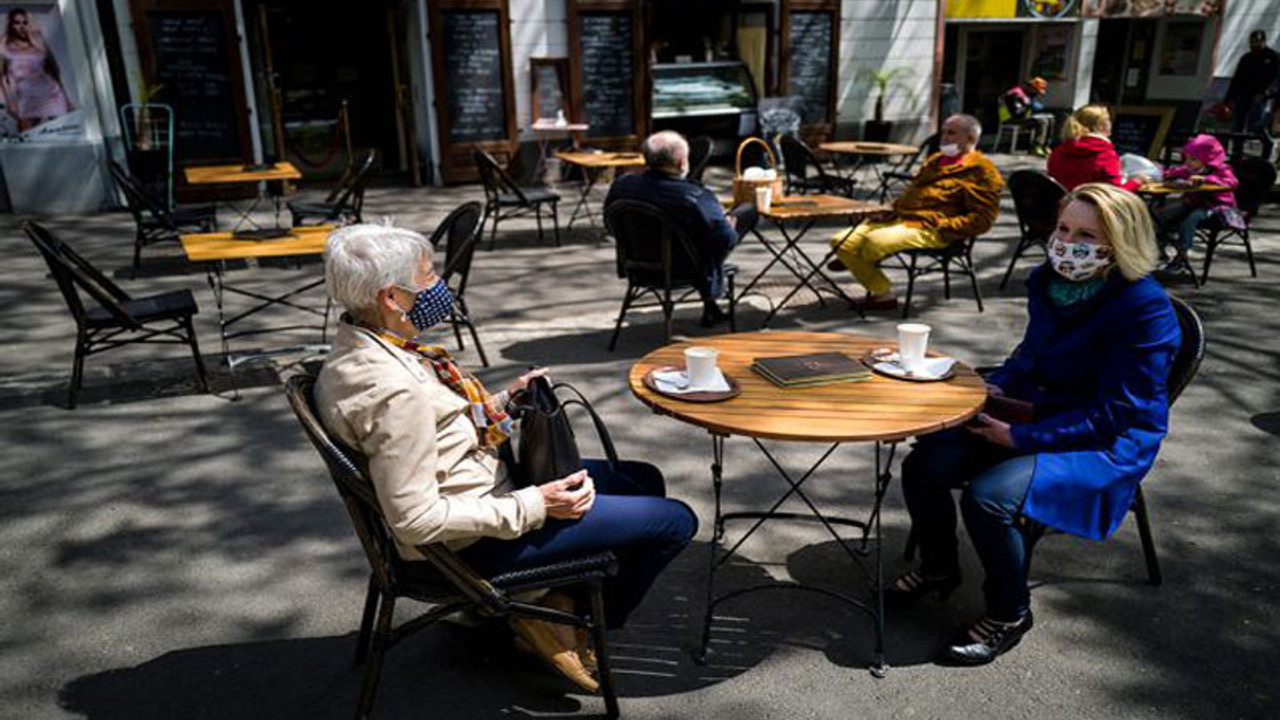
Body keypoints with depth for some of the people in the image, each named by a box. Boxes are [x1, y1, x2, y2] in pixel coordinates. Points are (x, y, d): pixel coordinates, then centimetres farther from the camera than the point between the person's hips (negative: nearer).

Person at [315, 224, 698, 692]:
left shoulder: (358, 351, 1)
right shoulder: (394, 390, -31)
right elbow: (416, 520, -29)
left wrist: (503, 400, 5)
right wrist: (535, 506, -24)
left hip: (487, 487, 10)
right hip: (470, 545, -10)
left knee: (644, 480, 19)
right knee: (675, 522, -8)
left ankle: (565, 599, 15)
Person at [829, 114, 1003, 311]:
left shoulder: (982, 170, 0)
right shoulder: (935, 160, 26)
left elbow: (982, 219, -8)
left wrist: (942, 226, -16)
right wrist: (892, 211, 14)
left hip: (930, 230, -8)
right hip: (899, 218, 8)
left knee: (876, 240, -31)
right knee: (841, 241, -8)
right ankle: (882, 292, 2)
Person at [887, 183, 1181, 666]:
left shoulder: (1145, 309, -20)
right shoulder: (1048, 281, 1)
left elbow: (1113, 413, -20)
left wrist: (1020, 437, -23)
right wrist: (994, 389, -2)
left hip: (1109, 445, -7)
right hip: (1036, 416, 7)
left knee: (989, 495, -30)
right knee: (923, 464, -11)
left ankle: (1009, 615, -2)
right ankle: (938, 569, 16)